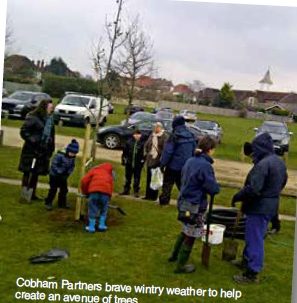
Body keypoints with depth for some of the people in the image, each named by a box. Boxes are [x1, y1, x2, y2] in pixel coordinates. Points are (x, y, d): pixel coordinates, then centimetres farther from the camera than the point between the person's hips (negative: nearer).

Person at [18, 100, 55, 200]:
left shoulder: (50, 119, 10)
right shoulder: (33, 118, -12)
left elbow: (52, 135, 15)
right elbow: (24, 131, -12)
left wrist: (51, 148, 12)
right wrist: (32, 140, -18)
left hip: (43, 150, 7)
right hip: (31, 150, -7)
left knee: (36, 173, 14)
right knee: (27, 172, 2)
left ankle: (32, 194, 23)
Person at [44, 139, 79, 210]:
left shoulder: (72, 158, -3)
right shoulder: (59, 155, -25)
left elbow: (72, 166, 5)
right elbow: (54, 165, -23)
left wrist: (68, 173, -11)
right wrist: (59, 172, -25)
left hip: (63, 176, 7)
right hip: (54, 175, -7)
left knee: (64, 189, 11)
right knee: (53, 189, -5)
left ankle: (62, 203, 27)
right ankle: (48, 203, 7)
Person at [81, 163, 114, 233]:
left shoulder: (94, 170, 27)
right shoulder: (109, 175, 35)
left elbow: (84, 181, 16)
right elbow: (111, 187, 25)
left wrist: (85, 192, 26)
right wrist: (109, 196, 31)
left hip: (94, 190, -2)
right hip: (106, 191, 2)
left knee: (92, 209, 8)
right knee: (104, 209, 21)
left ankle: (91, 227, 10)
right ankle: (102, 225, 19)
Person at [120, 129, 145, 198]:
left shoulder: (142, 143, -8)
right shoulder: (129, 142, -1)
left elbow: (144, 153, -4)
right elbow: (125, 151, 5)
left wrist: (142, 161, -9)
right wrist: (124, 159, 4)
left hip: (138, 164, -3)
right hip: (129, 163, 3)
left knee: (137, 178, 5)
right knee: (128, 177, 14)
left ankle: (136, 191, 15)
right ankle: (126, 190, 26)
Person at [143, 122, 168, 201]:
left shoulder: (164, 136, -8)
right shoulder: (152, 135, 12)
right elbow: (146, 145, 22)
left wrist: (162, 157, -19)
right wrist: (146, 153, 13)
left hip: (158, 160, -6)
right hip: (150, 159, 6)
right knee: (149, 178, 9)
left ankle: (153, 196, 7)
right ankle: (148, 195, 17)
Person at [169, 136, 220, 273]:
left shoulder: (190, 161, 5)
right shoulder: (205, 165, -20)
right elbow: (213, 189, -19)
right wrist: (216, 185, 2)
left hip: (184, 201, 8)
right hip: (195, 205, -8)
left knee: (186, 231, 26)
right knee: (190, 236, 7)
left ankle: (175, 255, 40)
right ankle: (181, 266, 18)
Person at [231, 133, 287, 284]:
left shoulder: (262, 164, -25)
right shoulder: (279, 162, 8)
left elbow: (252, 189, -27)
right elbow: (283, 182, 21)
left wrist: (236, 197, -13)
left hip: (259, 207, -10)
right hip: (270, 206, 10)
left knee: (255, 239, -1)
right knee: (253, 237, 23)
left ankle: (252, 273, 6)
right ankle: (247, 261, 39)